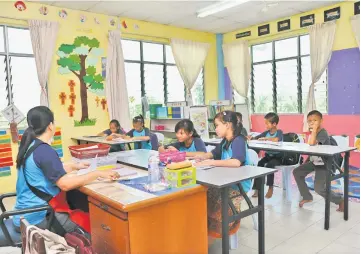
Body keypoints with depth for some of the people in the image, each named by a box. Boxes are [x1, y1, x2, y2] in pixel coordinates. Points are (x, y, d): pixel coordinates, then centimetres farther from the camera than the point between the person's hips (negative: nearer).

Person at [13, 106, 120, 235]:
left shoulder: (30, 146, 6)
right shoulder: (44, 151, -21)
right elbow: (65, 184, -27)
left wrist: (74, 166, 24)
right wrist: (98, 173, -23)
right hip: (38, 218, -9)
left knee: (82, 213, 17)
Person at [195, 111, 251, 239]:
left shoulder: (239, 141, -17)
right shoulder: (225, 141, 9)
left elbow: (236, 162, -35)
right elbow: (213, 153, 25)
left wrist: (211, 162, -30)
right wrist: (203, 157, 2)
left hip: (239, 185, -8)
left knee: (217, 201, -25)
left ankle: (214, 229, -2)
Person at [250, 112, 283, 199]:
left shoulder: (279, 132, -9)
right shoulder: (266, 132, 9)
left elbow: (276, 140, -31)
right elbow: (256, 138, 9)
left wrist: (265, 138, -23)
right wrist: (250, 138, -13)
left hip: (278, 156, -5)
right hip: (268, 155, 5)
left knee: (269, 165, -30)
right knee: (259, 164, -19)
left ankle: (270, 188, -9)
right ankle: (257, 189, -17)